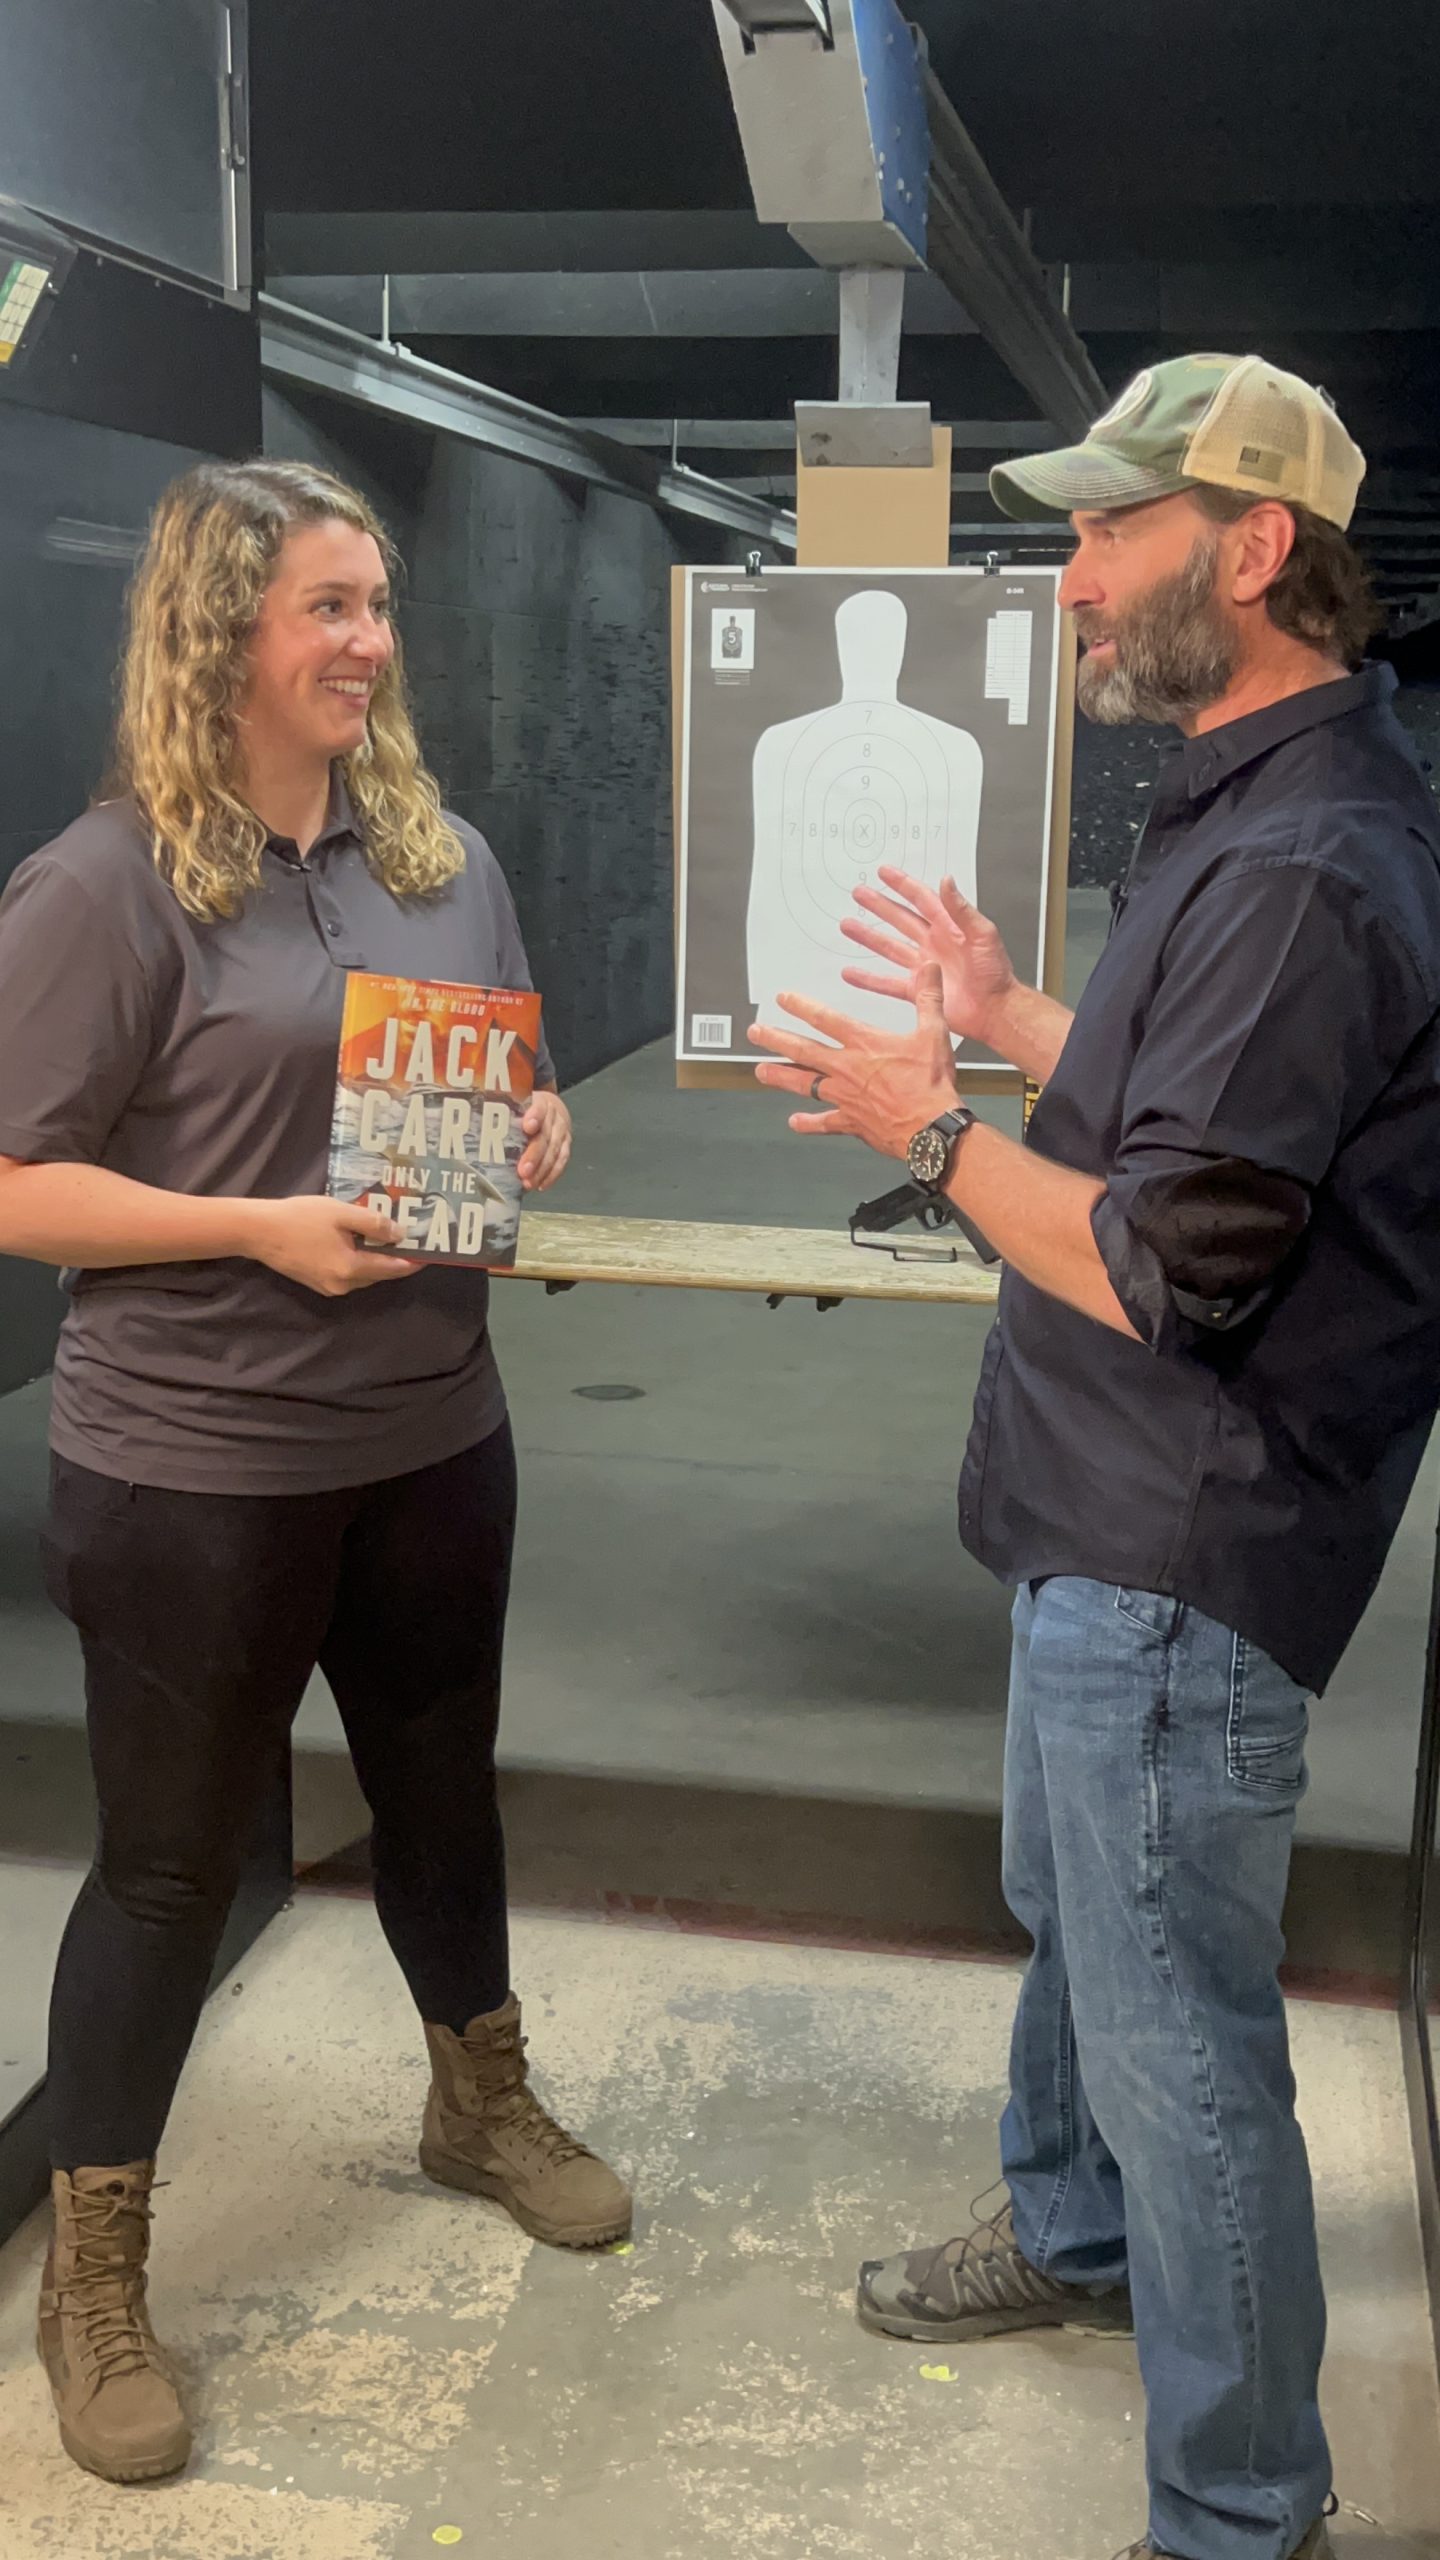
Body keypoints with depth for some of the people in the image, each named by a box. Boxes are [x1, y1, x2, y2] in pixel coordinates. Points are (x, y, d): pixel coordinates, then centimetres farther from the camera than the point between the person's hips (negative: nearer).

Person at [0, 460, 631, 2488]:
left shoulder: (447, 856, 4)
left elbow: (518, 1092, 16)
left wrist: (540, 1139, -6)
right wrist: (262, 1226, -24)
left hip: (435, 1436, 6)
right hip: (192, 1473, -5)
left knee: (442, 1784, 22)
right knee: (170, 1858, 8)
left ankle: (481, 2105, 48)